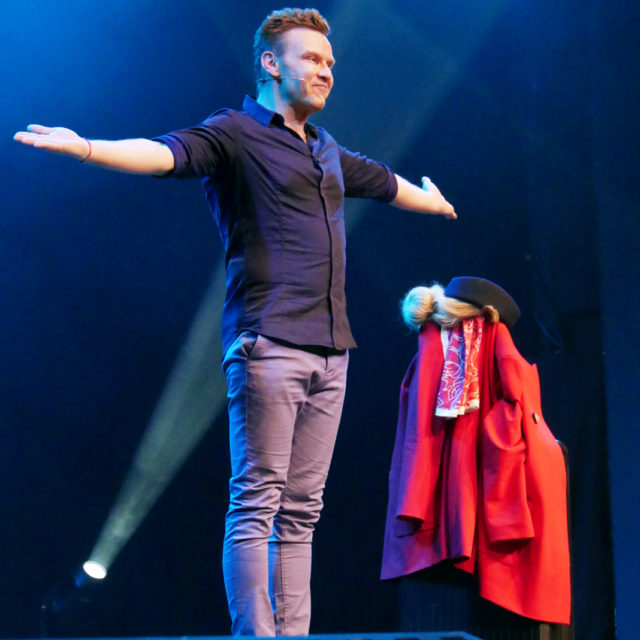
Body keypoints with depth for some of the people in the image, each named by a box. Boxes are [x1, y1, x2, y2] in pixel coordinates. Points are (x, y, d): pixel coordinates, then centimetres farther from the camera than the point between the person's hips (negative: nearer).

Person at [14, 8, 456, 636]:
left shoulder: (326, 152, 24)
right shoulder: (234, 133, 1)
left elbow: (387, 183, 45)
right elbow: (165, 153, -17)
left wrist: (430, 201, 63)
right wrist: (84, 147, -35)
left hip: (329, 351, 7)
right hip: (266, 343, -7)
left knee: (301, 510, 5)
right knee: (256, 501, -9)